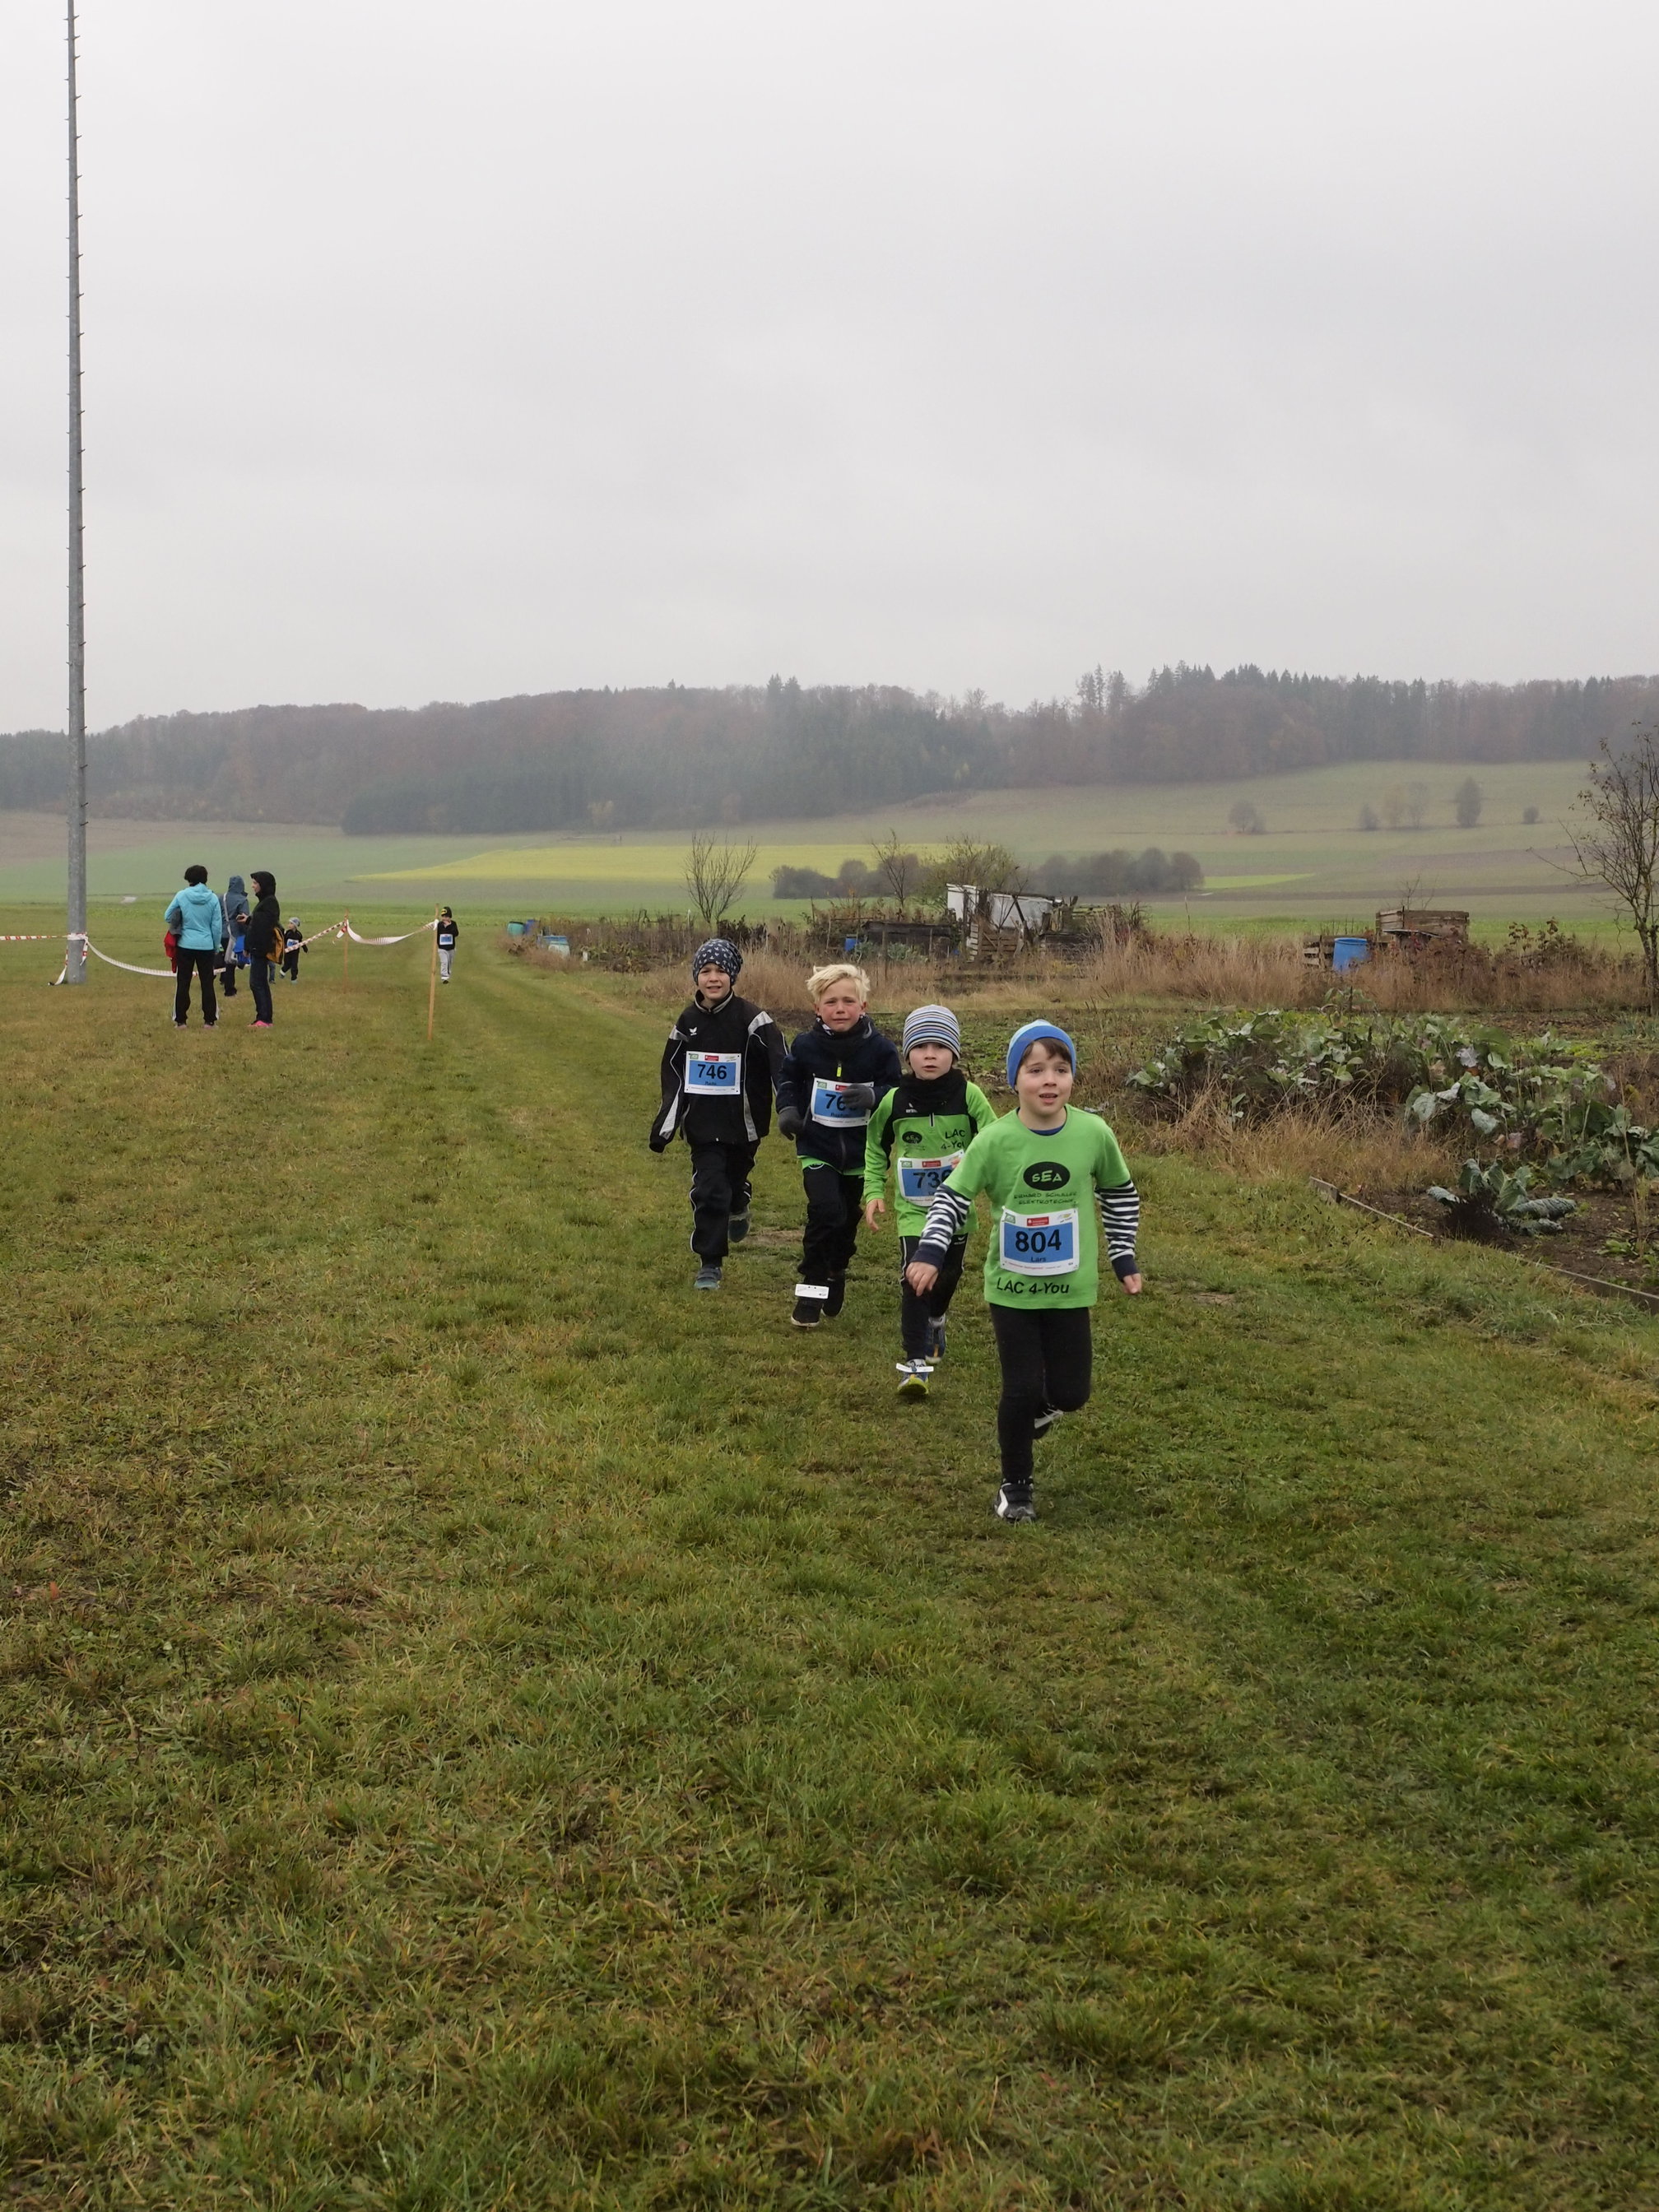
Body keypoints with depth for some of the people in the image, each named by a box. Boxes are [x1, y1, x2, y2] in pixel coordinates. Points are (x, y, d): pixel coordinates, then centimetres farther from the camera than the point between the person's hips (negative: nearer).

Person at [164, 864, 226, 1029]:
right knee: (207, 984, 8)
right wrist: (217, 947, 10)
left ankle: (180, 1020, 9)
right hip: (206, 946, 0)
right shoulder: (213, 898, -4)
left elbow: (168, 917, 1)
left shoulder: (181, 896, -6)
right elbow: (217, 926, -1)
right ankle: (210, 1020, 8)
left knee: (183, 984, 8)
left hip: (185, 945, 0)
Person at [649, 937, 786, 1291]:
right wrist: (664, 1126, 12)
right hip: (703, 1124, 2)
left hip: (743, 1123, -2)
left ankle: (738, 1208, 53)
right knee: (708, 1191, -6)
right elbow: (673, 1077, 11)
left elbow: (780, 1066, -15)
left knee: (734, 1179, 16)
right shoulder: (688, 1022, 3)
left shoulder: (752, 1019, -10)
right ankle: (709, 1264, 3)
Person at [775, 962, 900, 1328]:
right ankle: (810, 1290, -6)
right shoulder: (805, 1046, -7)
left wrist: (874, 1096, -25)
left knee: (848, 1221, 15)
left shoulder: (880, 1049, -10)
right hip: (817, 1148, -1)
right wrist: (787, 1109, -8)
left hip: (861, 1151, 1)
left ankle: (835, 1279, 40)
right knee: (826, 1211, -20)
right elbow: (788, 1080, 9)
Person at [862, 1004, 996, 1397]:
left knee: (947, 1275, 19)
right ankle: (915, 1364, -12)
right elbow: (876, 1147, 9)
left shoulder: (968, 1096, -11)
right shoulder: (894, 1101, -6)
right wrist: (874, 1191, 1)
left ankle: (935, 1322, 52)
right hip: (912, 1207, -1)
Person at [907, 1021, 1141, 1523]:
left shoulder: (1093, 1134, -8)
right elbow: (952, 1197, -4)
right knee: (1021, 1390, -2)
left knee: (1070, 1394, 2)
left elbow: (1119, 1196, 9)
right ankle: (1015, 1486, 20)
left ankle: (1041, 1405, 39)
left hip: (1069, 1288, 2)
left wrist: (1124, 1259, 10)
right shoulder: (995, 1140, -12)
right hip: (1011, 1288, -1)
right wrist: (929, 1253, -17)